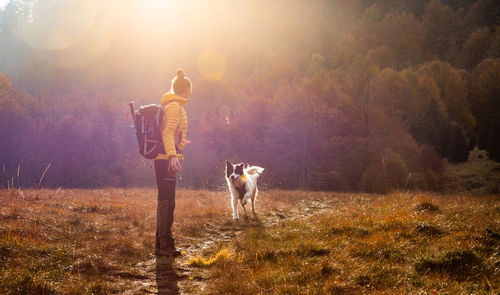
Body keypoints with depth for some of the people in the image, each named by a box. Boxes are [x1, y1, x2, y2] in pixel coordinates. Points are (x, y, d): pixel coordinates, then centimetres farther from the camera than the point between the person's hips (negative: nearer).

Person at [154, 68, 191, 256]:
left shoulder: (170, 105, 19)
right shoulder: (175, 106, -11)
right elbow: (167, 133, -22)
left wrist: (180, 143, 41)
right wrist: (172, 155, -32)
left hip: (163, 158, 10)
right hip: (166, 159, -10)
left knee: (165, 202, 12)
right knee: (167, 202, -9)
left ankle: (162, 245, 18)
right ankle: (166, 245, -7)